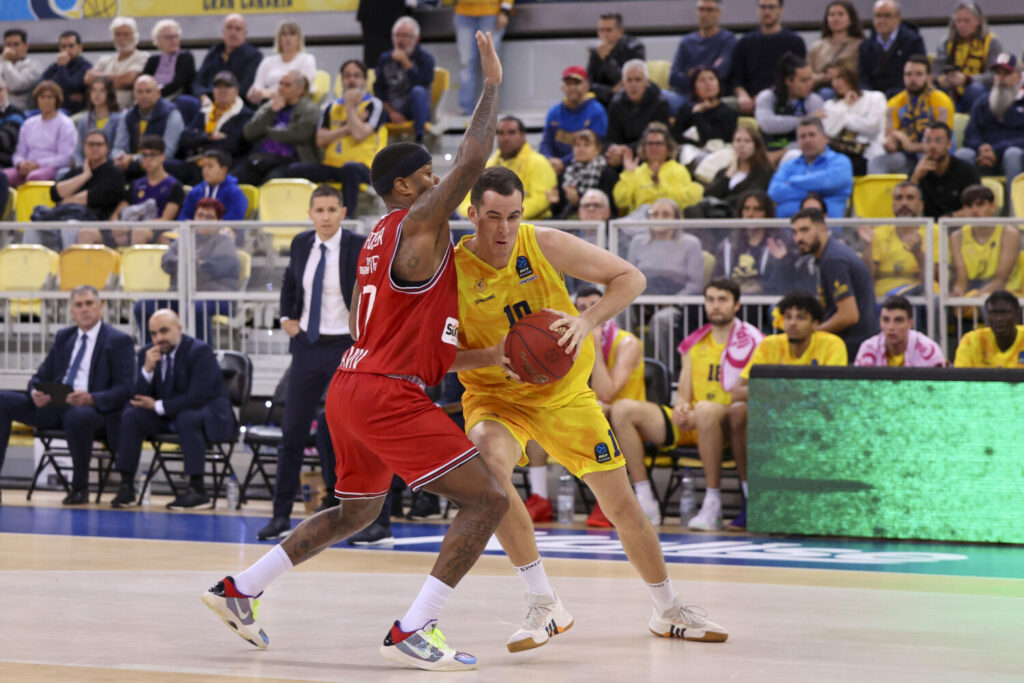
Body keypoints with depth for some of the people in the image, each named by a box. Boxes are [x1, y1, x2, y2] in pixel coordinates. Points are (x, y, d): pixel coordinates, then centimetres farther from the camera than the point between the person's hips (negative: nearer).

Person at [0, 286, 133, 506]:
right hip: (53, 405, 6)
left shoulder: (118, 341, 1)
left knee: (76, 415, -42)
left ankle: (80, 488, -22)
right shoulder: (63, 337, 19)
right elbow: (41, 376, 20)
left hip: (93, 408, -6)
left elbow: (124, 389, -7)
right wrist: (35, 392, -7)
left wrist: (90, 398, -26)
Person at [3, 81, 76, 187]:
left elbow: (65, 157, -4)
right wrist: (21, 164, -4)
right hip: (27, 168, 4)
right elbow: (19, 153, 21)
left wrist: (37, 164, -12)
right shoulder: (29, 124, 23)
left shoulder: (65, 124, 6)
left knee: (34, 176, -41)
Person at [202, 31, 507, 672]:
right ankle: (413, 632, -16)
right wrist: (492, 83, -9)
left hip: (352, 386, 10)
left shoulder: (380, 237, 18)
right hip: (389, 396, -10)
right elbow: (473, 160, -20)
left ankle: (238, 590, 28)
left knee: (356, 512, 29)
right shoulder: (420, 225, -9)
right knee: (488, 500, -9)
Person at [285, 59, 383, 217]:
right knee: (295, 170, -18)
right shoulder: (333, 107, 19)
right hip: (331, 166, 5)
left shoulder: (373, 105, 4)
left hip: (362, 166, -5)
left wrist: (349, 106, -1)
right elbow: (320, 140, 6)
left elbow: (359, 135, -12)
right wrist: (347, 128, -5)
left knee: (350, 168, -41)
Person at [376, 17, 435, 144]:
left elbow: (424, 83, -17)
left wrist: (405, 62, -17)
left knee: (418, 91, -37)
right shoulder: (385, 59, 9)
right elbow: (379, 89, 5)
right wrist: (391, 112, -9)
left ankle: (419, 139, -38)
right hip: (391, 110, 1)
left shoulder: (425, 58, 0)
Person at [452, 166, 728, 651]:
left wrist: (588, 321, -29)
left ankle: (668, 612, 29)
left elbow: (631, 278, -11)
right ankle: (543, 606, -25)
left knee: (621, 504, 5)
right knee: (489, 459, -35)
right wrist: (492, 357, -31)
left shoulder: (544, 245, -16)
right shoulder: (452, 270, -18)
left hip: (565, 393, 2)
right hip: (496, 397, -2)